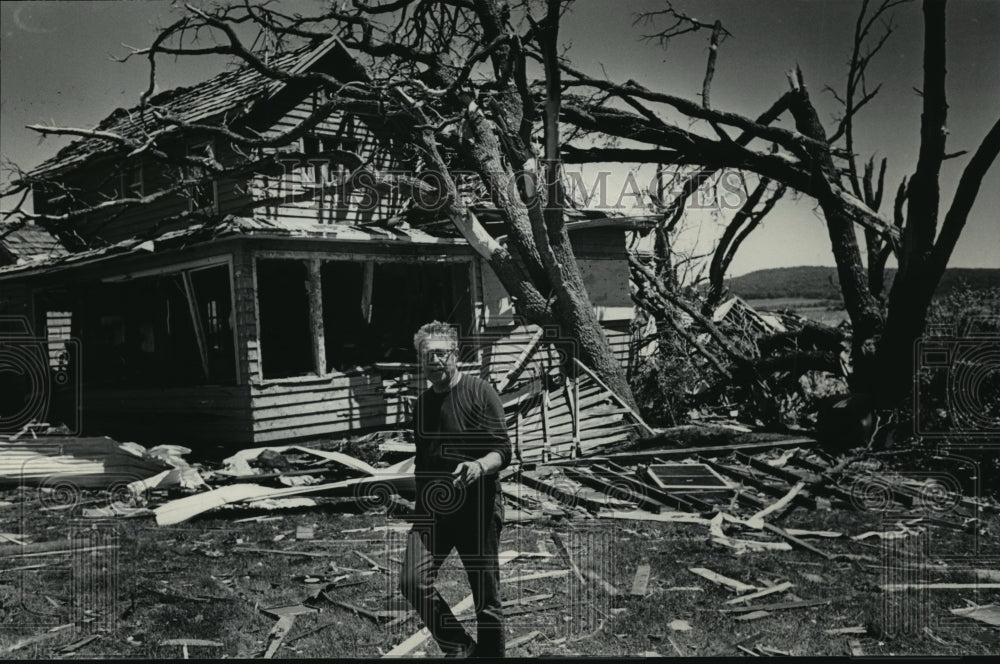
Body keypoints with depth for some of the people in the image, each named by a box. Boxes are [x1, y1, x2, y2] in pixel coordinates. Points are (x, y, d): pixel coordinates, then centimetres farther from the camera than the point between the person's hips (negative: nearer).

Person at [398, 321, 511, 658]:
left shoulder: (480, 392, -5)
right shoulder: (422, 403, 13)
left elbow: (503, 450, -12)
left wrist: (480, 466, -32)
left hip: (478, 507, -4)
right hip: (432, 508, 5)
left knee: (486, 598, 2)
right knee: (413, 582, -13)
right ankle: (459, 647, 6)